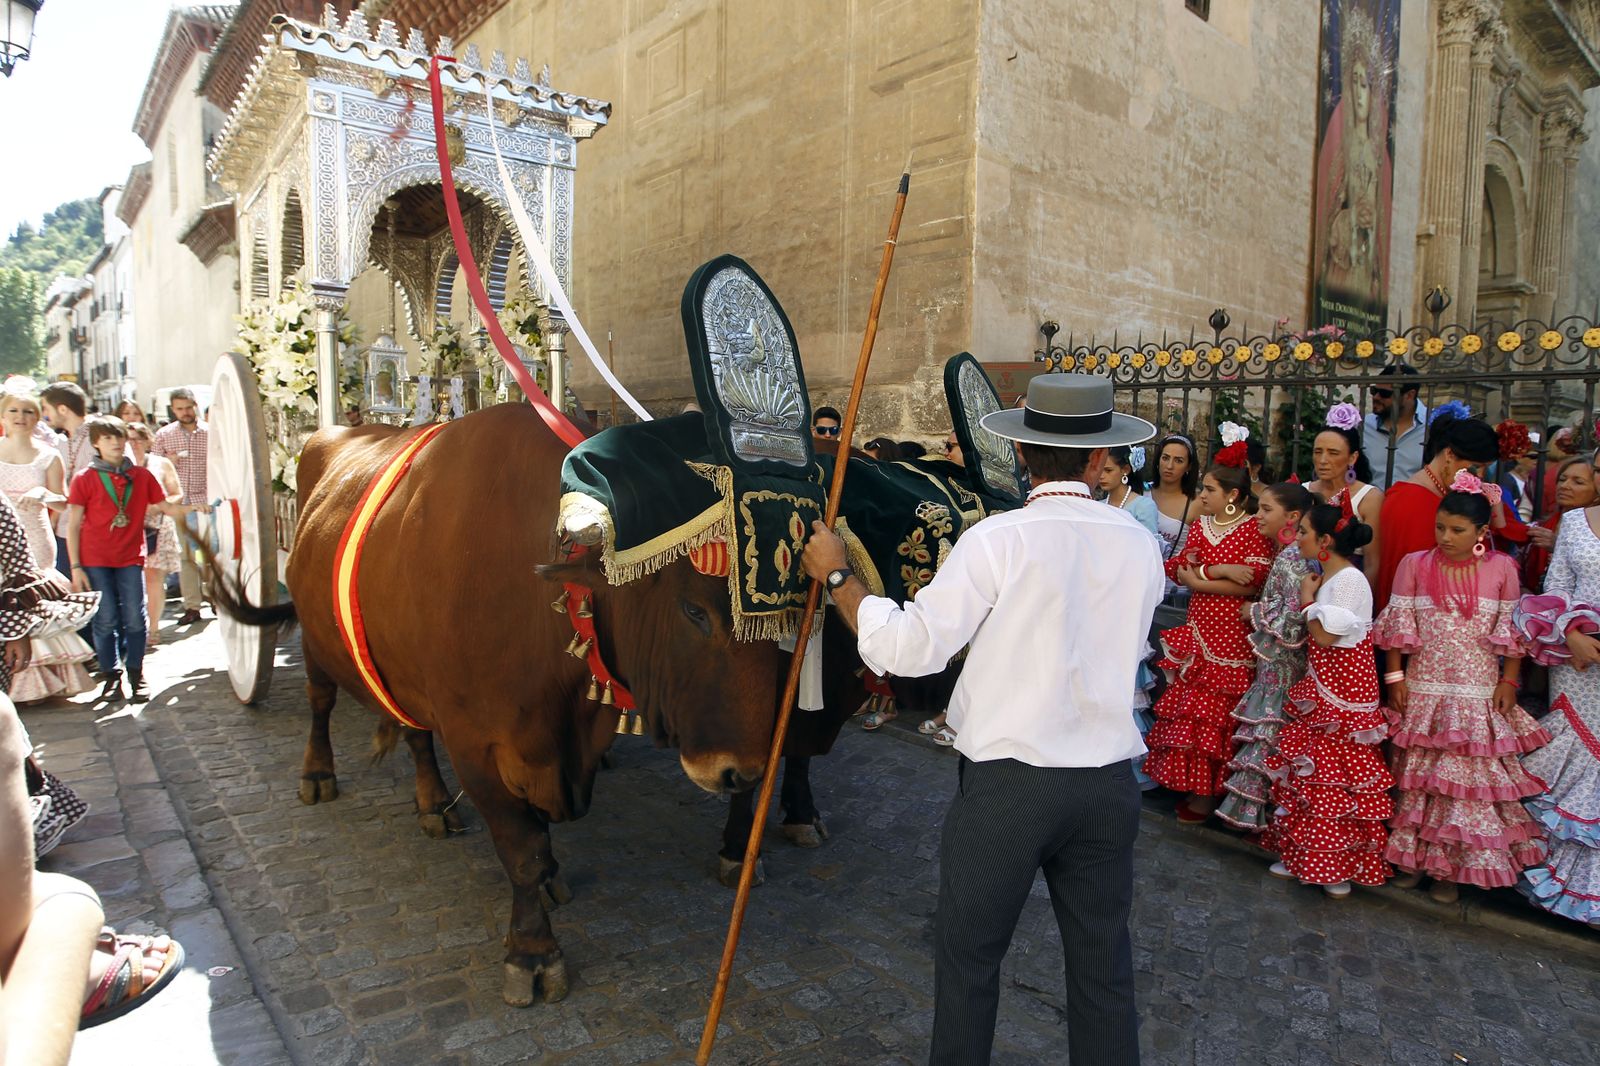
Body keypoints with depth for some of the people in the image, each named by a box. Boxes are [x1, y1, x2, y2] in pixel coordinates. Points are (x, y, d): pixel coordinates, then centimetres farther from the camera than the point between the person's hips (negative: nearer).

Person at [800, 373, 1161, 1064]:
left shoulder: (997, 540, -15)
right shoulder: (1141, 546, 0)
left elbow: (910, 649, -15)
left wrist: (837, 576, -3)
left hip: (1005, 780, -4)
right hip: (1110, 782, 5)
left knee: (969, 953, 15)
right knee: (1103, 961, 19)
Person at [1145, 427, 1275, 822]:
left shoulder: (1256, 531, -5)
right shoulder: (1200, 526, 13)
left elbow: (1253, 583, -16)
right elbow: (1178, 568, 3)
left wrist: (1198, 579, -13)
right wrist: (1222, 571, -13)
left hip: (1234, 634, -6)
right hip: (1198, 629, 6)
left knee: (1217, 711, -2)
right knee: (1190, 705, 5)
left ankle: (1207, 792, 8)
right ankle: (1193, 785, 16)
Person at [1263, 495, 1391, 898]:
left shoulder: (1349, 580, -17)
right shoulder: (1328, 578, 12)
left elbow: (1325, 637, -20)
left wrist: (1308, 600, -9)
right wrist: (1312, 597, 6)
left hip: (1342, 698, -9)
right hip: (1319, 692, 10)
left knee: (1334, 781, -1)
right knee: (1307, 773, 14)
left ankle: (1338, 866, 11)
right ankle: (1303, 856, 25)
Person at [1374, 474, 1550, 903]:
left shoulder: (1501, 568, 0)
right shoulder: (1414, 564, -1)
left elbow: (1513, 631, 5)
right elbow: (1397, 627, 1)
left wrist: (1510, 680, 0)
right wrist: (1395, 677, -2)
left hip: (1478, 695, 0)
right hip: (1422, 692, 0)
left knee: (1471, 776, 2)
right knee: (1417, 775, 7)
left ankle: (1453, 866, 15)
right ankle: (1413, 858, 21)